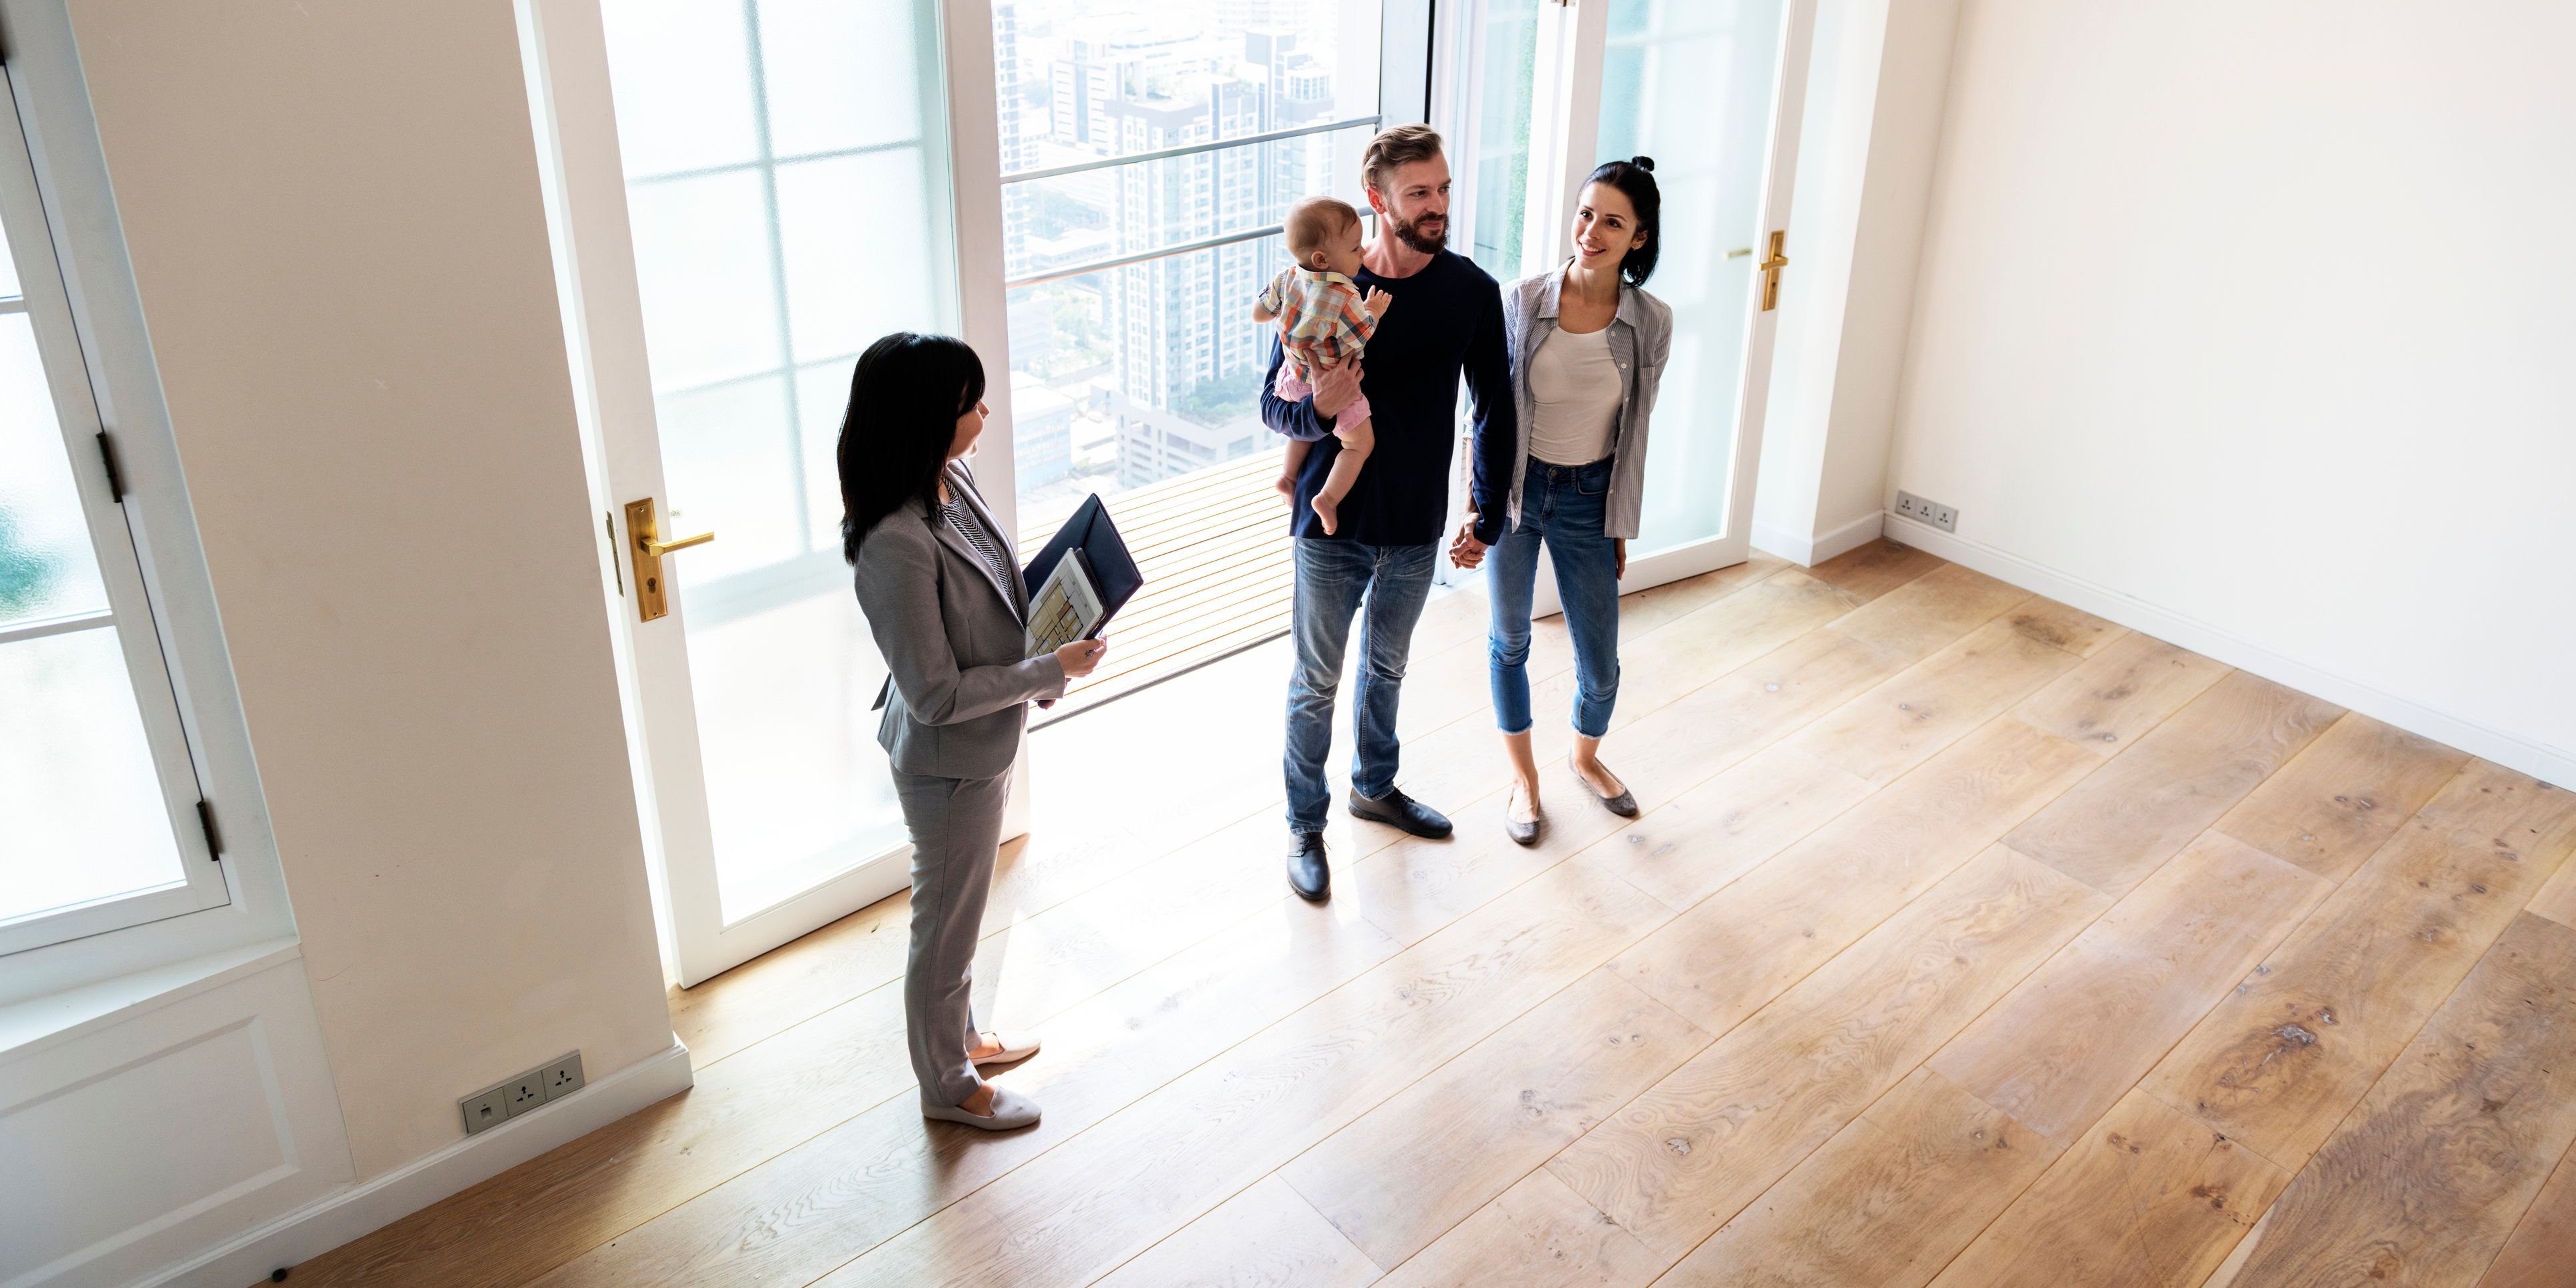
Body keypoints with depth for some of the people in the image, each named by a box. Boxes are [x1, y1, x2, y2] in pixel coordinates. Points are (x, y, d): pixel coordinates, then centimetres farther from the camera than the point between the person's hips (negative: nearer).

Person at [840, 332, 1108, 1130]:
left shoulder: (950, 483, -5)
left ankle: (959, 1036, 51)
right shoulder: (896, 543, -33)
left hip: (985, 744, 9)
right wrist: (1051, 671, -22)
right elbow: (935, 693, -28)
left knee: (961, 909, 28)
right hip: (947, 761, -9)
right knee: (947, 922, 14)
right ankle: (946, 1086, 37)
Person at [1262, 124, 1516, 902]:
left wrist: (1486, 512, 0)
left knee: (1387, 667, 23)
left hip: (1417, 525, 3)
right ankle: (1305, 827, 27)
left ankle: (1375, 787, 46)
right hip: (1333, 524, -3)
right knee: (1317, 682, 9)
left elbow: (1495, 407, 3)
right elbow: (1273, 405, -9)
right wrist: (1319, 409, -32)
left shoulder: (1471, 291, -6)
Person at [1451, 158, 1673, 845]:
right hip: (1517, 489, 0)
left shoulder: (1651, 323, -11)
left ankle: (1586, 757, 43)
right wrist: (1477, 511, -8)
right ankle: (1524, 775, 38)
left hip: (1589, 500, 0)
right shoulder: (1522, 300, -13)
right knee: (1510, 641, 15)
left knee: (1600, 665, 9)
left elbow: (1634, 434, 0)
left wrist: (1623, 528, 6)